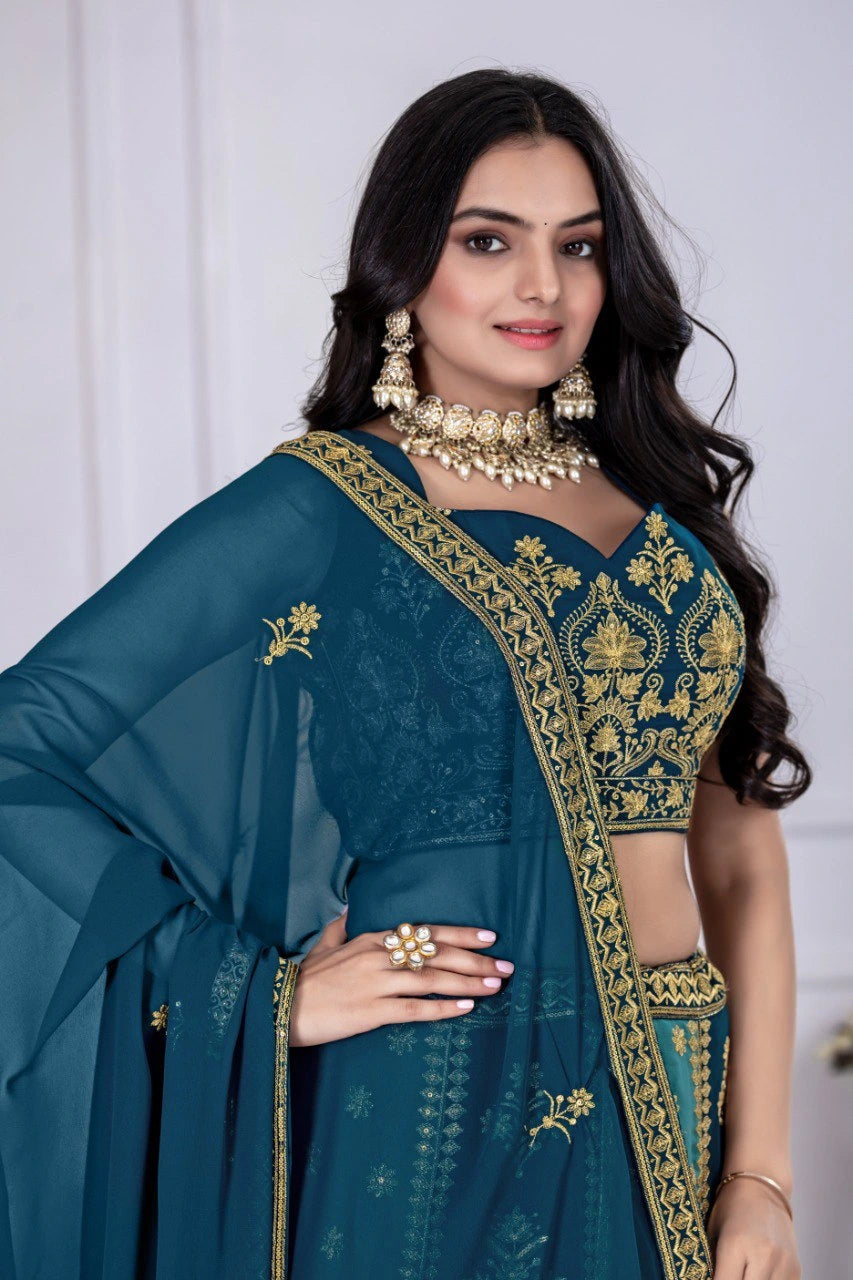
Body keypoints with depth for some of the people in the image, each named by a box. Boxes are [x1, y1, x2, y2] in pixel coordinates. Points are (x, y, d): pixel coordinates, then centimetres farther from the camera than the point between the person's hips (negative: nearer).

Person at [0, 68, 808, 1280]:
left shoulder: (662, 509, 9)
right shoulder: (309, 513, -7)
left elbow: (741, 850, 6)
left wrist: (761, 1173, -2)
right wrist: (268, 992, -13)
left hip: (675, 1120, 5)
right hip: (438, 1125, -5)